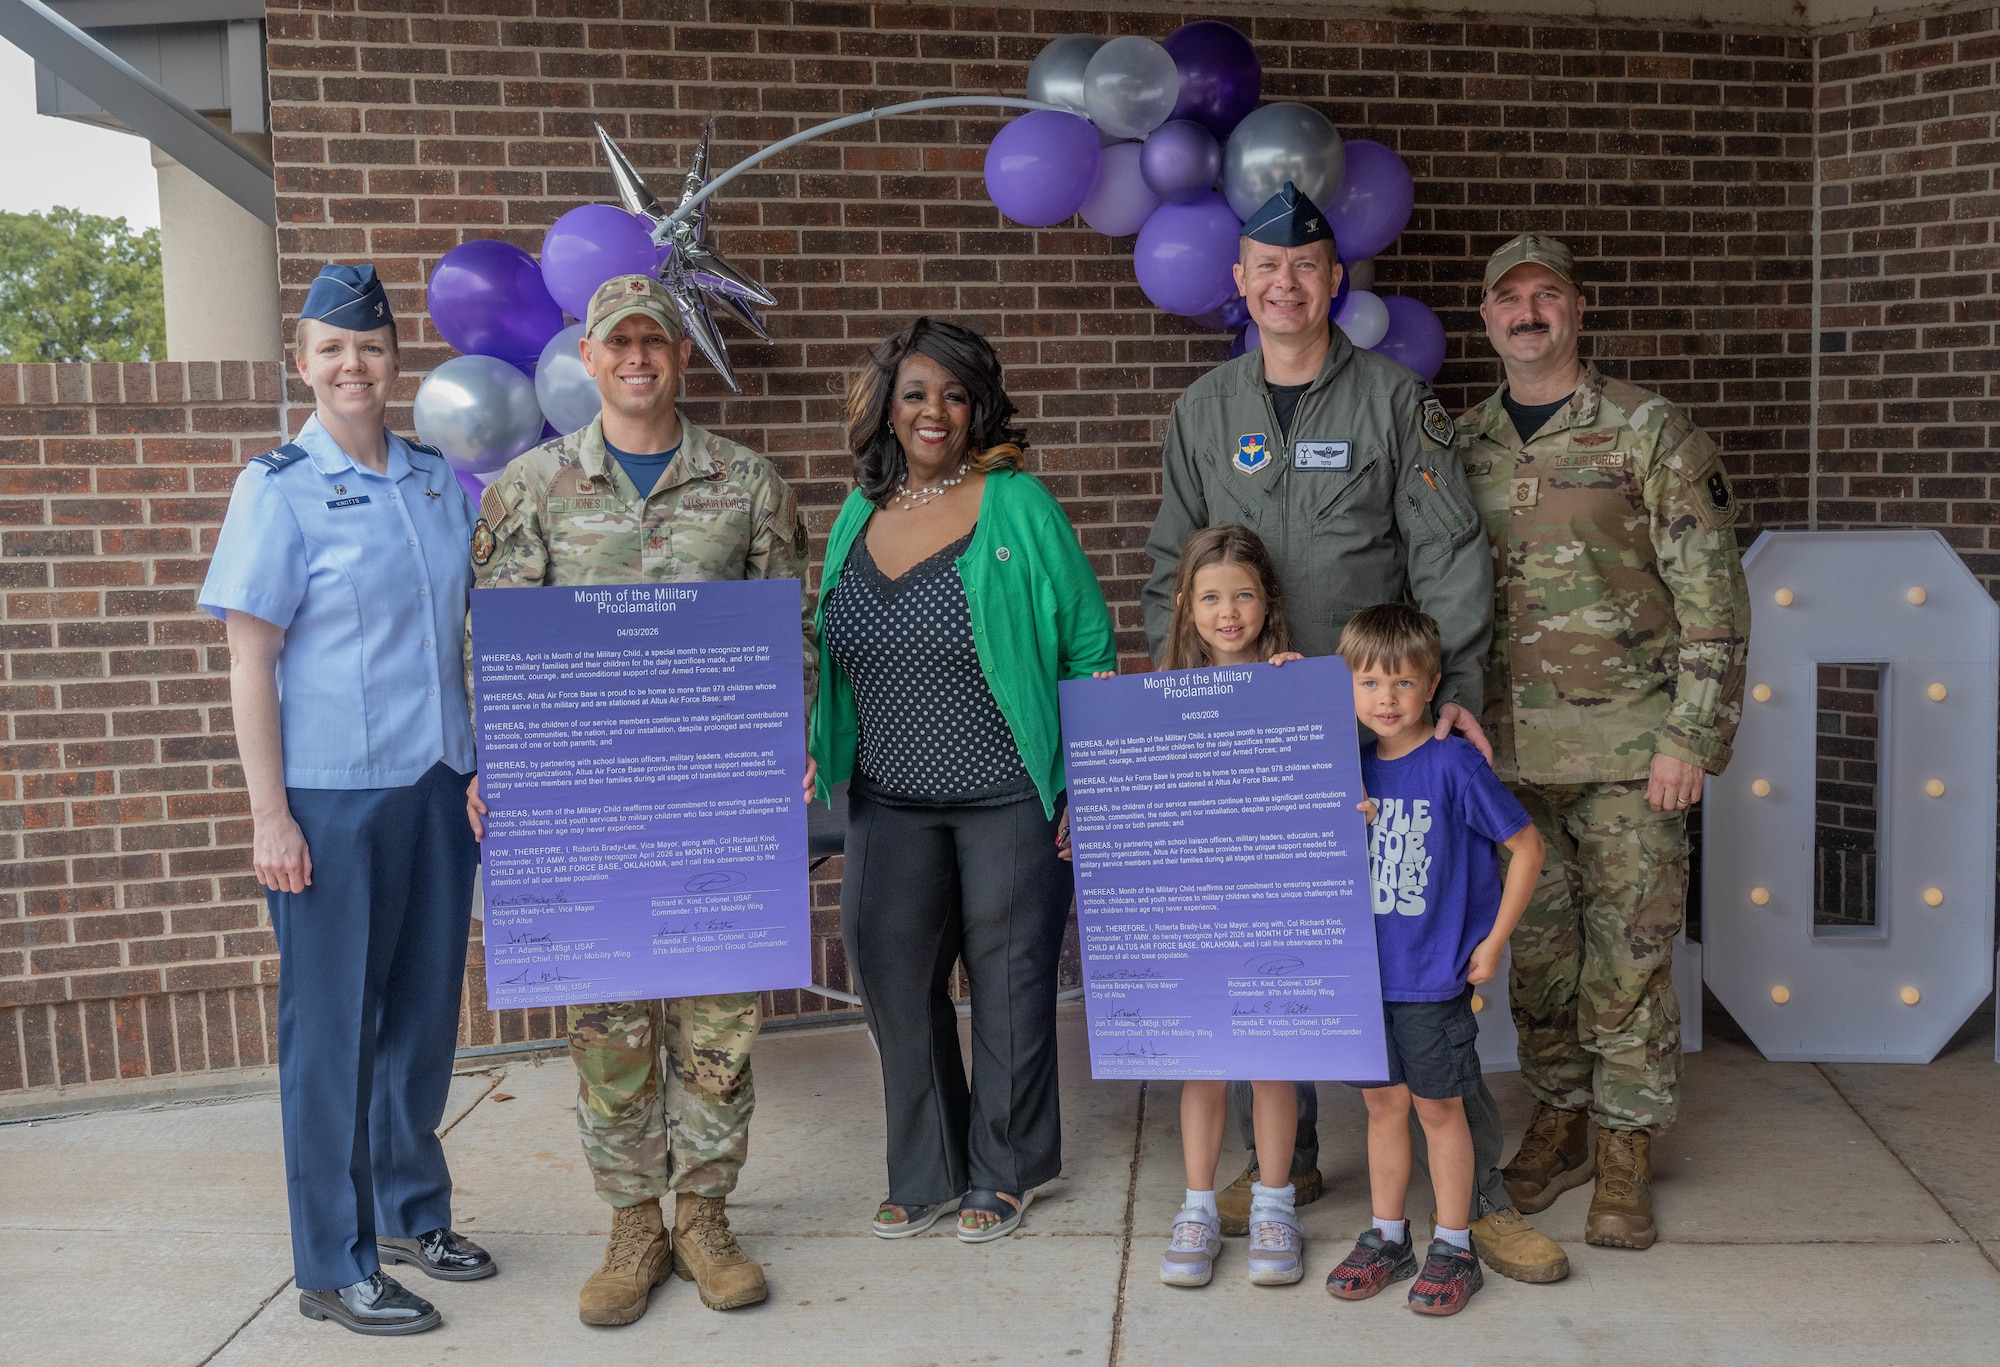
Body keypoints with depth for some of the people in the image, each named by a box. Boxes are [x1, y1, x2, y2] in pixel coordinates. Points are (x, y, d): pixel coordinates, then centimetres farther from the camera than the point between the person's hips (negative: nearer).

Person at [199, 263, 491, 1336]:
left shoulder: (442, 482, 8)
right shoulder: (278, 489, -6)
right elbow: (249, 661, -8)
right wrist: (270, 814, -13)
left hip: (438, 784, 5)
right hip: (332, 796, -5)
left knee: (424, 1009, 15)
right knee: (332, 1027, 4)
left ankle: (412, 1211, 33)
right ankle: (334, 1269, 16)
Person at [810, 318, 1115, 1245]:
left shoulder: (1017, 506, -6)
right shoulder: (859, 516, 8)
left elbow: (1088, 648, -5)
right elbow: (834, 665, 16)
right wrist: (824, 765, 9)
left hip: (1009, 799, -4)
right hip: (891, 801, 4)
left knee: (1008, 980, 7)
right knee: (891, 976, 8)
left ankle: (1002, 1170, 26)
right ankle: (925, 1173, 27)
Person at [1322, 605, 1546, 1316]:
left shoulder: (1453, 764, -12)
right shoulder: (1350, 764, 2)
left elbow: (1527, 846, -8)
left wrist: (1492, 943, -7)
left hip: (1436, 976, -4)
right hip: (1366, 970, 5)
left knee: (1438, 1105, 7)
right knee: (1383, 1102, 14)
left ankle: (1453, 1248, 21)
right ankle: (1387, 1238, 28)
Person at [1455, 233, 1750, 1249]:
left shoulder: (1649, 430, -3)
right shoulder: (1463, 443, 9)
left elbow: (1712, 594, -6)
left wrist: (1691, 737, -11)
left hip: (1628, 745, -3)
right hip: (1506, 745, 4)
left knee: (1629, 948, 2)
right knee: (1536, 945, 10)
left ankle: (1626, 1151, 15)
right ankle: (1559, 1121, 26)